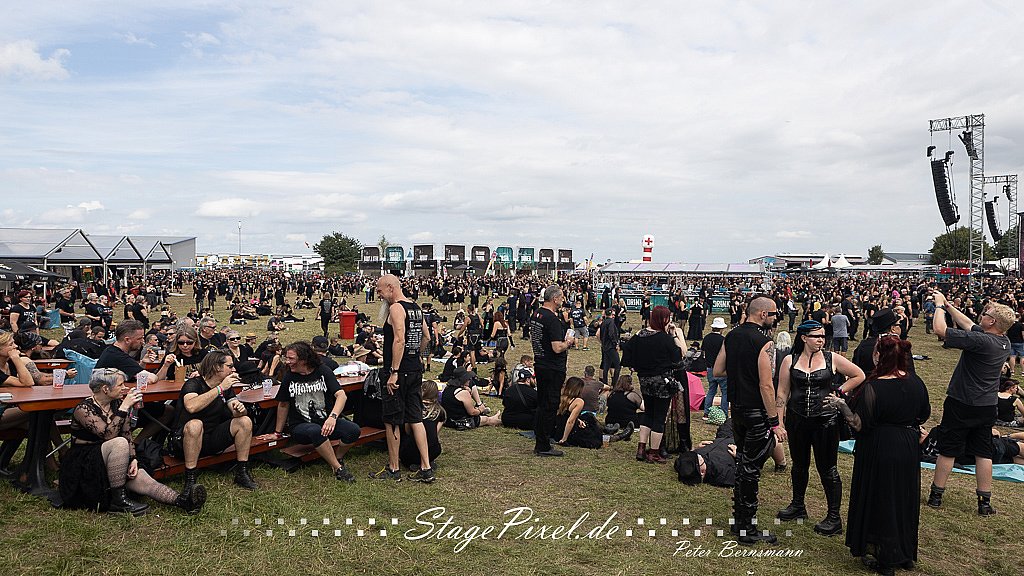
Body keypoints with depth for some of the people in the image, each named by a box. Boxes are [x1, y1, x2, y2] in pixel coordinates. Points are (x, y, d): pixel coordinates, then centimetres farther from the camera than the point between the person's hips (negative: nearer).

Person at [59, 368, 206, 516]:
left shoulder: (118, 404, 4)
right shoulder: (83, 409, -15)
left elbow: (127, 435, 4)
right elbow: (108, 435, -28)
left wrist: (133, 459, -12)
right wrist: (124, 407, -29)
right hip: (84, 463, -5)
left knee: (142, 479, -23)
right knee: (119, 443, -34)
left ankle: (181, 499, -46)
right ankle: (117, 501, -30)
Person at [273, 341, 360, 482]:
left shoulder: (322, 371, -2)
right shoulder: (289, 377, 1)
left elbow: (341, 395, -13)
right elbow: (283, 405, 12)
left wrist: (333, 417, -31)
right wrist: (278, 432, 16)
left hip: (327, 422, 1)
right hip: (301, 426, -1)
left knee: (353, 430, -27)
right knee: (315, 431, -38)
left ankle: (337, 458, 2)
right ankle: (338, 469, -23)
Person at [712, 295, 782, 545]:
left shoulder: (732, 335, 6)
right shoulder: (764, 342, -17)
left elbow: (718, 370, 10)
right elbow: (766, 386, -20)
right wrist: (775, 423, -16)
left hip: (736, 407, 8)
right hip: (757, 412, -8)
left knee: (742, 462, 19)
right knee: (752, 467, 0)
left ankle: (739, 519, 30)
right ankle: (746, 530, 9)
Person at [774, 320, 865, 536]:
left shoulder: (832, 359, -3)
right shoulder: (790, 361, 0)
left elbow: (859, 375, 8)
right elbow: (782, 393, 1)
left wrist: (839, 392, -2)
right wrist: (779, 422, -2)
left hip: (825, 420, -2)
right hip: (796, 420, 2)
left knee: (827, 469, 2)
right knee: (799, 465, 17)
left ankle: (834, 517, 14)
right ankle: (798, 506, 36)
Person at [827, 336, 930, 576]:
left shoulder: (873, 387, -23)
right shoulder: (915, 382, -4)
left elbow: (859, 425, -22)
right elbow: (925, 414, 10)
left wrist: (841, 404, -12)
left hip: (880, 450, -6)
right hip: (908, 448, 6)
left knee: (879, 501, 10)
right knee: (904, 499, 20)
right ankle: (907, 555, 34)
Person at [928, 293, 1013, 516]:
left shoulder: (980, 341, -26)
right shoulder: (1004, 342, -1)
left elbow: (940, 329, -25)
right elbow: (969, 325, 11)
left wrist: (939, 305, -9)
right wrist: (948, 305, 13)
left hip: (961, 405, -6)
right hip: (987, 406, 7)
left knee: (948, 450, 6)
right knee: (983, 452, 13)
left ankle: (936, 495, 16)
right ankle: (985, 502, 18)